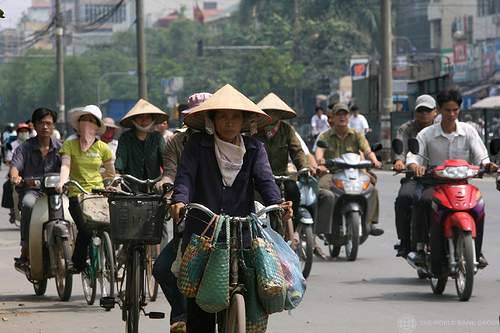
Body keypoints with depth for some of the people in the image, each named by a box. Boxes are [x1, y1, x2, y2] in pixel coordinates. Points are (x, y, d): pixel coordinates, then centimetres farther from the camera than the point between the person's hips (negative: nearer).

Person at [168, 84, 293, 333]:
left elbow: (265, 179, -1)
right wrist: (180, 200, -27)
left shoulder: (254, 149, 13)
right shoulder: (198, 145, 8)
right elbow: (185, 175, -5)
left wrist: (277, 203, -22)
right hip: (201, 234, -1)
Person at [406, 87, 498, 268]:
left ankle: (477, 251, -14)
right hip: (436, 182, -1)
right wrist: (415, 166, -30)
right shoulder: (426, 134, 3)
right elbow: (413, 157, -6)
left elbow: (480, 157, 1)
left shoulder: (468, 131, 5)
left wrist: (487, 164, -24)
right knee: (424, 201, -34)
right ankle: (420, 247, -23)